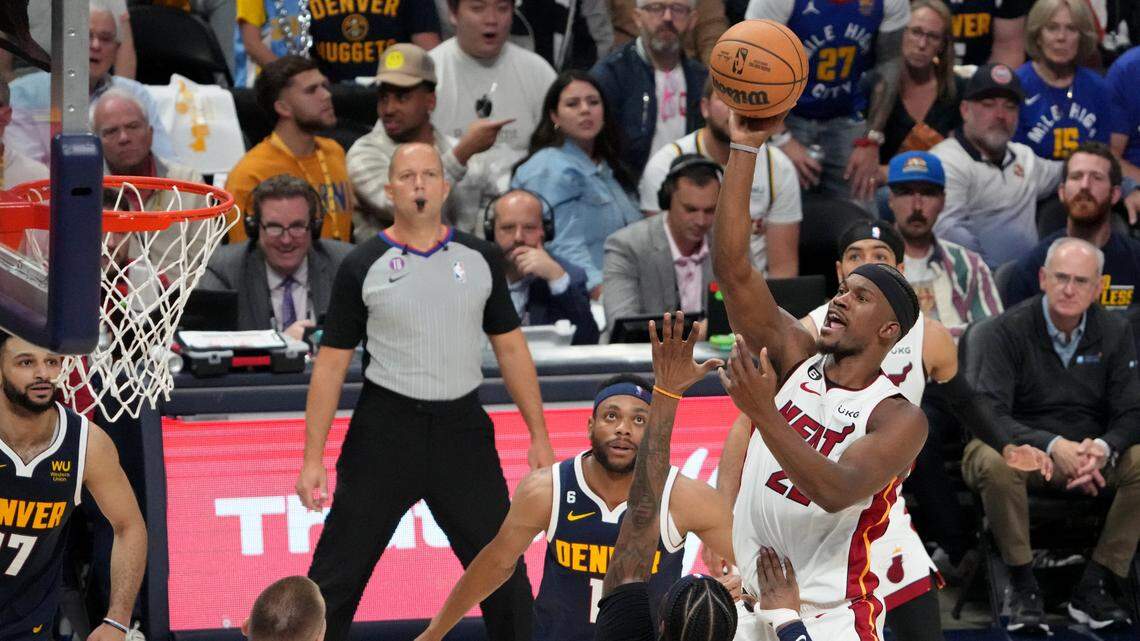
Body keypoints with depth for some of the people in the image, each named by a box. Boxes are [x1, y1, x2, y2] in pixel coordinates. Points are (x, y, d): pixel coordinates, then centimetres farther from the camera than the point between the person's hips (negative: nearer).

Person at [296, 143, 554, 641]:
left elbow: (510, 347, 12)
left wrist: (539, 436, 7)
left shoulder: (480, 259, 6)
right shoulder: (362, 267, -2)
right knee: (338, 572, -2)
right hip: (386, 427, -2)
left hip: (462, 427, 2)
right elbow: (331, 363, 0)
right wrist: (312, 459, -4)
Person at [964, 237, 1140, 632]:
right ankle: (1023, 590, -25)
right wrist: (1053, 446, -33)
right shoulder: (1006, 331, -9)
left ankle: (1091, 588, -19)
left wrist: (1102, 448, -26)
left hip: (1089, 454, 4)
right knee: (995, 462, -39)